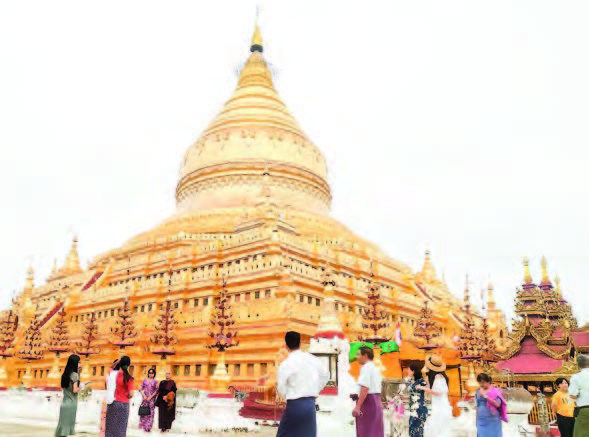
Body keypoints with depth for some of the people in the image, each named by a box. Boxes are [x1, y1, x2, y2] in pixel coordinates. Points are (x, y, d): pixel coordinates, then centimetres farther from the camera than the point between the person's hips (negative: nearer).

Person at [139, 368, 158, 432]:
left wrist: (150, 397, -10)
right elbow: (141, 389, 5)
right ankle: (143, 426, 9)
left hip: (152, 398, -1)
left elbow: (156, 391, -1)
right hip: (145, 398, 1)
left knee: (151, 412, -4)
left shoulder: (155, 381, 4)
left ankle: (148, 427, -3)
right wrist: (144, 396, -8)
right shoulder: (145, 380, 6)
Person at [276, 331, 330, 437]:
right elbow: (325, 375, 15)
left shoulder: (285, 364, -11)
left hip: (294, 405, -4)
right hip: (311, 404, 4)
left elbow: (281, 389, -7)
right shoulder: (312, 359, 3)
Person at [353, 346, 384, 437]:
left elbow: (364, 389, -21)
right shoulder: (376, 369, 17)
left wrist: (357, 407, -24)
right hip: (377, 400, 10)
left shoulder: (366, 368, -12)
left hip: (368, 402, -10)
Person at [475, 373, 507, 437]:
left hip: (492, 420, -4)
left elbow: (497, 404, -16)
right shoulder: (478, 392, 9)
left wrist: (485, 396, -21)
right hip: (481, 420, 4)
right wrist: (477, 420, 14)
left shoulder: (495, 391, -4)